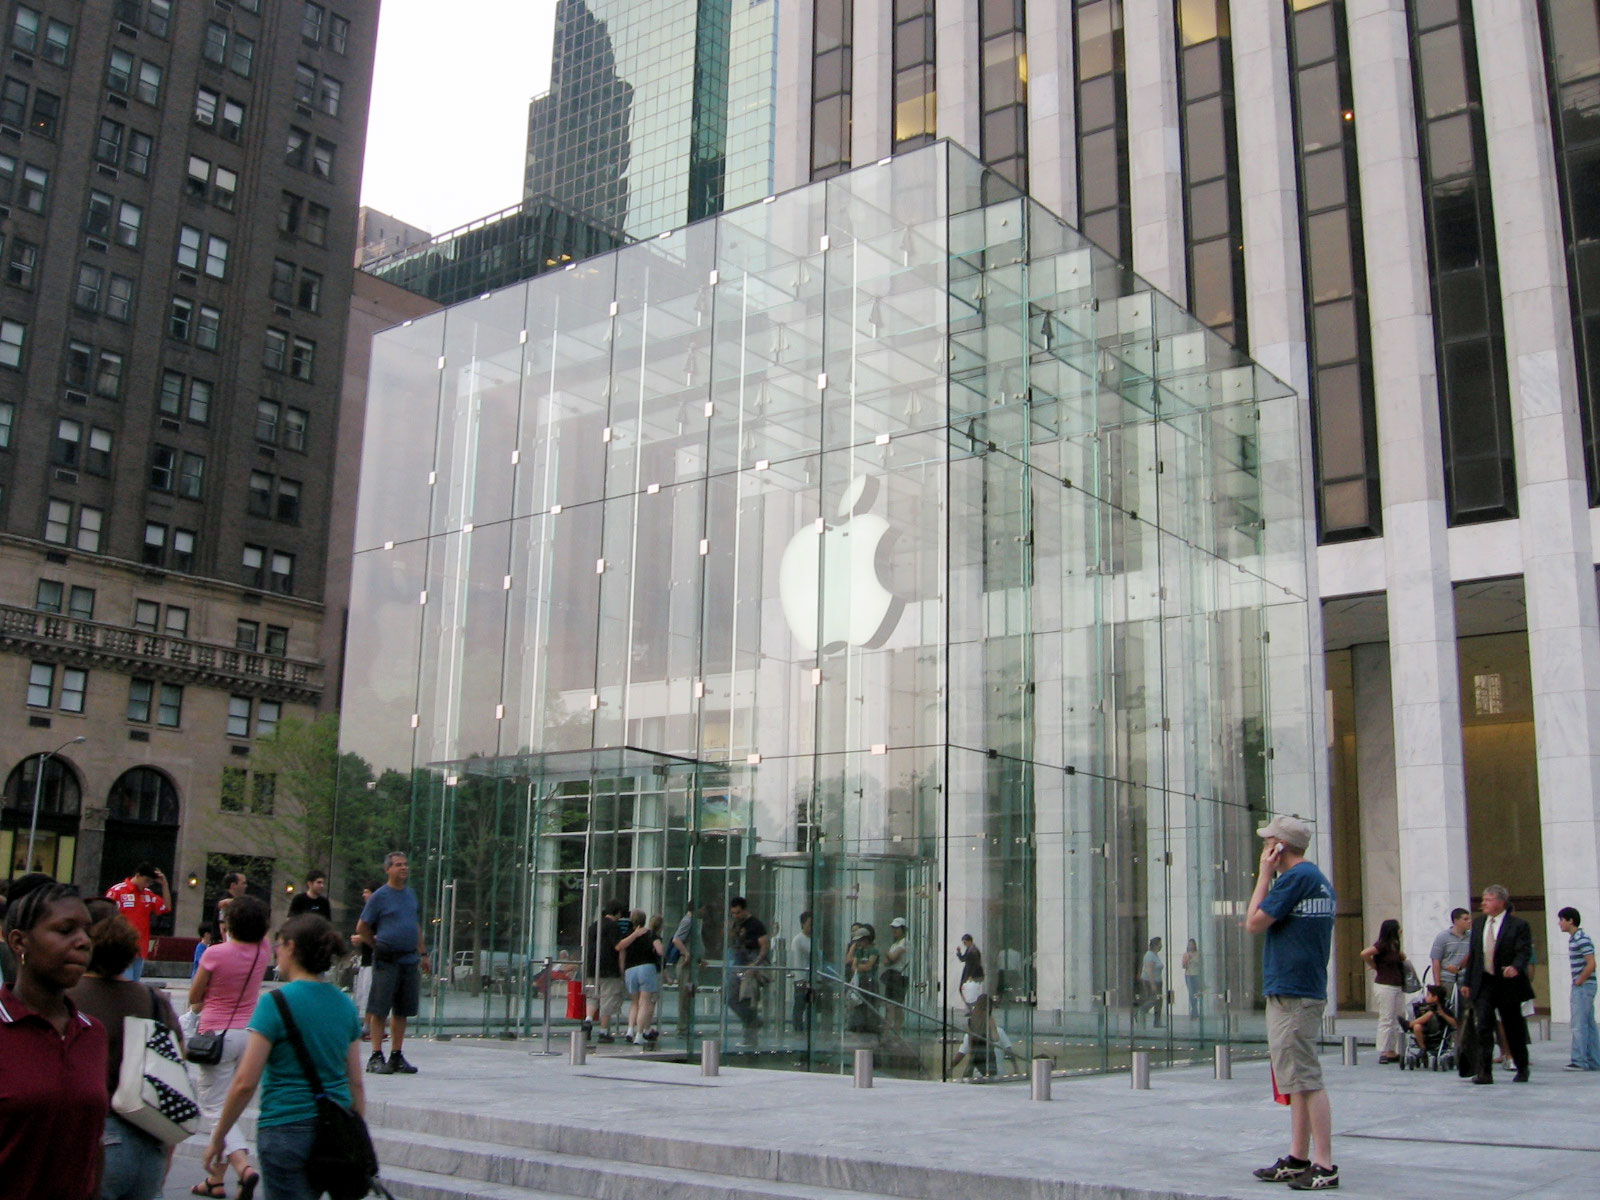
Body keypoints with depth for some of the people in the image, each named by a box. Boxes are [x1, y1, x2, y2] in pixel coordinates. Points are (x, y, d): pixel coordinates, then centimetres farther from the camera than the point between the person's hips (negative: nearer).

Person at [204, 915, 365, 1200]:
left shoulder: (275, 1003, -12)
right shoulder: (344, 1005, 5)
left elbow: (245, 1082, -13)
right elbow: (356, 1083, 8)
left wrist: (218, 1137, -1)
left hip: (286, 1131, -6)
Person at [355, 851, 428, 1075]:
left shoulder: (411, 894, 14)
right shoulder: (380, 896, -4)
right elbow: (362, 928, -1)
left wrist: (423, 953, 18)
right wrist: (379, 946, 4)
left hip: (410, 960, 6)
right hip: (386, 961, -6)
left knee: (402, 1011, 8)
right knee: (379, 1010, -3)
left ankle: (397, 1056, 15)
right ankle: (376, 1056, 2)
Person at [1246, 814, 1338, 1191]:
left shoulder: (1296, 877, -15)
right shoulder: (1321, 880, 17)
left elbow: (1254, 923, -13)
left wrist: (1264, 874, -8)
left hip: (1290, 993, -11)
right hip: (1307, 989, 11)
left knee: (1305, 1079, -8)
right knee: (1298, 1081, 14)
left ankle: (1325, 1166, -6)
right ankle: (1298, 1160, 20)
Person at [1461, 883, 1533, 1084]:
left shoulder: (1518, 925, -7)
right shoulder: (1478, 922, 10)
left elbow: (1524, 952, -16)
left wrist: (1516, 967, -37)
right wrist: (1467, 982, 12)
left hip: (1508, 984, -3)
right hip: (1483, 984, 4)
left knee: (1514, 1029, 11)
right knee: (1483, 1027, -8)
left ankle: (1522, 1069, 31)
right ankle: (1484, 1073, -9)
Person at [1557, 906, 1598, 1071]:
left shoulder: (1582, 939, -15)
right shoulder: (1573, 939, 15)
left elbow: (1591, 964, -21)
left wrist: (1578, 982, -15)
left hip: (1583, 986, -10)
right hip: (1581, 987, 10)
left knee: (1579, 1025, -8)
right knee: (1588, 1025, 11)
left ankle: (1580, 1061, -7)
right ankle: (1594, 1061, 14)